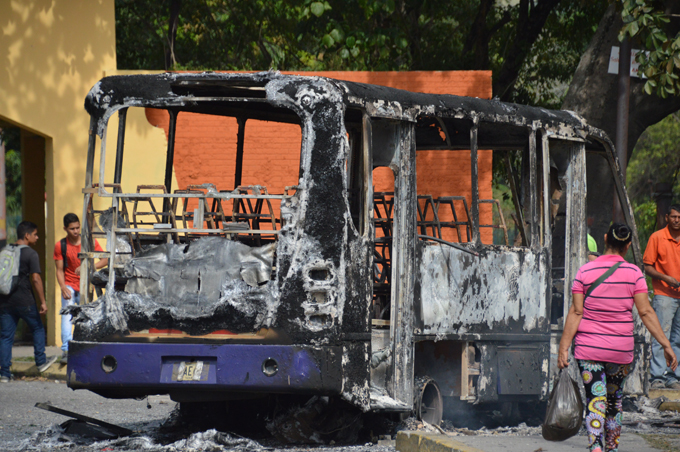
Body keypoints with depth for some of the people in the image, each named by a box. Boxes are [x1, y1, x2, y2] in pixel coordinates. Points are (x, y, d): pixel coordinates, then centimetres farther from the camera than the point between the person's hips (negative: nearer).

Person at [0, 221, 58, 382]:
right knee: (38, 328, 18)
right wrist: (42, 301, -10)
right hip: (24, 301, -5)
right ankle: (40, 362, 26)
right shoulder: (31, 254, -9)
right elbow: (35, 279, -15)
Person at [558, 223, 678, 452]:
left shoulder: (585, 271, -5)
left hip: (588, 347, -1)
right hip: (621, 348, 1)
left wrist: (564, 348, -5)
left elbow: (576, 312, -7)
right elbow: (645, 312, -7)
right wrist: (666, 344, -4)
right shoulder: (634, 273, -4)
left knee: (596, 401, -5)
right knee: (615, 401, 20)